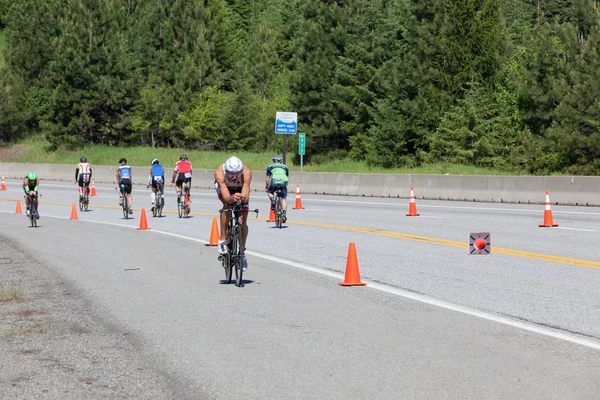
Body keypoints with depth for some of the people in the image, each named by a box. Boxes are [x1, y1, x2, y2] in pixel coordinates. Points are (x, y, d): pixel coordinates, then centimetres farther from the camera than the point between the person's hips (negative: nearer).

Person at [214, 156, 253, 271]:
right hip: (224, 188, -1)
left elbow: (246, 197, -46)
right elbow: (226, 197, -48)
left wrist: (243, 198, -68)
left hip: (240, 189, 1)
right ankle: (222, 239, -19)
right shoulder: (219, 172, -40)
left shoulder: (246, 172, -39)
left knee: (242, 221, -9)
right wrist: (232, 198, -70)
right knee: (228, 205, -33)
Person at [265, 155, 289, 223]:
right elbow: (287, 178, 31)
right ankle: (284, 214, 0)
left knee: (269, 192, 29)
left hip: (274, 182, -1)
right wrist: (285, 186, 43)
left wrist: (266, 187, 33)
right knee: (284, 198, 12)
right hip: (283, 182, 1)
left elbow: (267, 179, 23)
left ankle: (272, 200, -1)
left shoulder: (270, 167, 23)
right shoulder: (285, 167, 28)